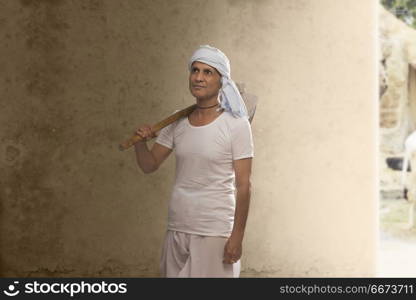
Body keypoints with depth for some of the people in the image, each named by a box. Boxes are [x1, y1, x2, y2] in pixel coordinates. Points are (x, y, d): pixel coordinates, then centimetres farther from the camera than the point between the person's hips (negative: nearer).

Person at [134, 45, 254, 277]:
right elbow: (149, 165, 11)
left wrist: (237, 236, -13)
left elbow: (243, 186, -9)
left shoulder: (235, 126, -8)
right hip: (177, 228, 5)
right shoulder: (178, 123, 6)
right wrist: (140, 143, -9)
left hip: (215, 231, -5)